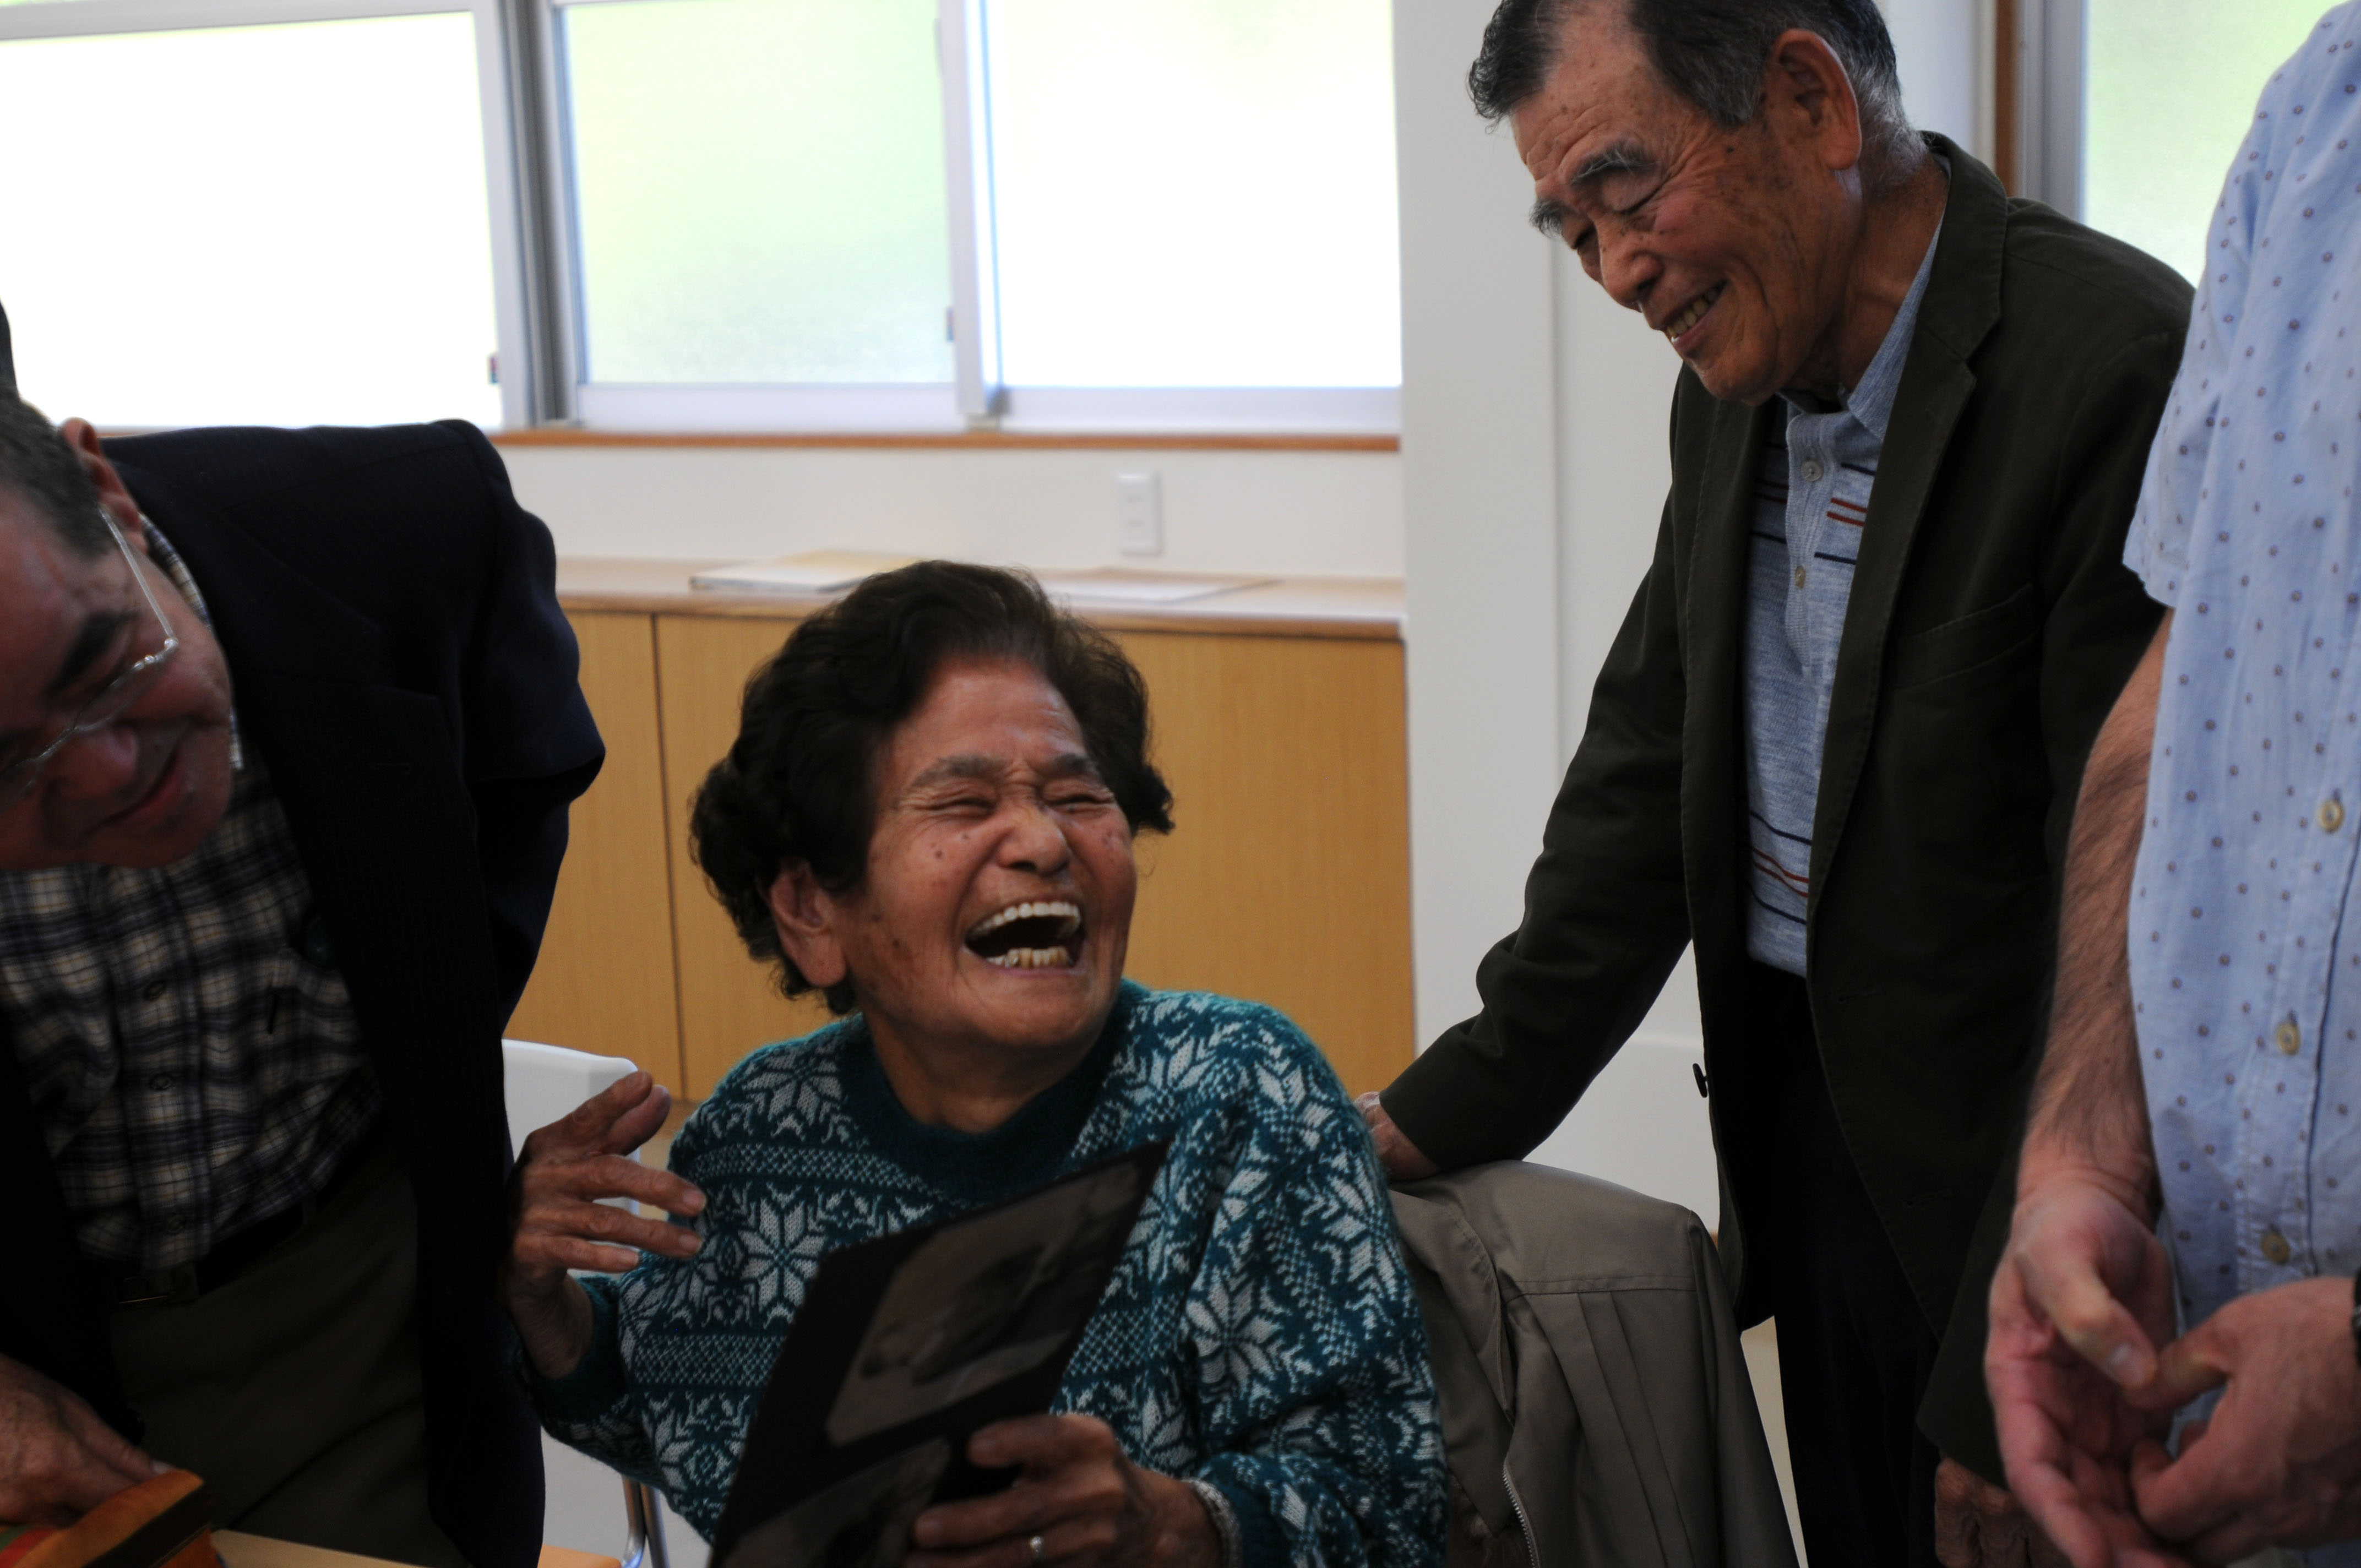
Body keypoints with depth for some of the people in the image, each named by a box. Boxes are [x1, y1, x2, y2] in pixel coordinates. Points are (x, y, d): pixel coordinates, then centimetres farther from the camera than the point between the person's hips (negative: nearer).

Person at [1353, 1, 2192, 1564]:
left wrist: (2013, 1392, -19)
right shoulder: (1739, 381, 4)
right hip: (1805, 1130, 7)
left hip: (2002, 1190, -7)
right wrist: (1457, 1108, 6)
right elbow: (1652, 766, 10)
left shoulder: (2126, 374, -22)